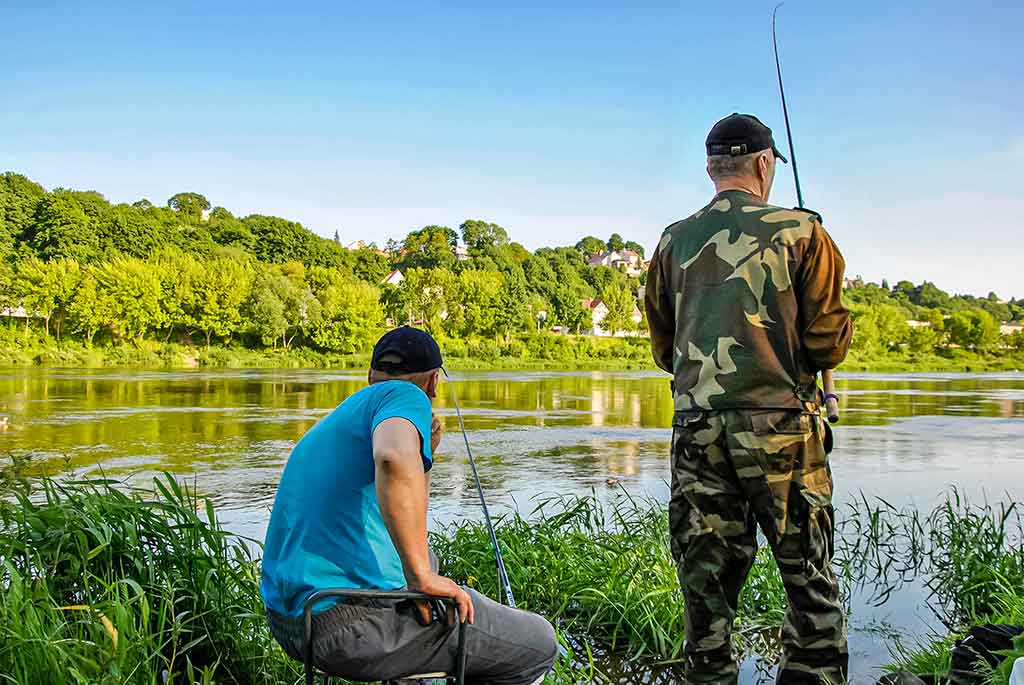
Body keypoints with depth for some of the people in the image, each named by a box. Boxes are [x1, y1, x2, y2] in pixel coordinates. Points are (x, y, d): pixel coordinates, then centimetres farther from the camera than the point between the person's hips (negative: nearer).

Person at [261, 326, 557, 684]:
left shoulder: (340, 417, 21)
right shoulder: (405, 395, -4)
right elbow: (394, 458, -31)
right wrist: (421, 576, -22)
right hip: (354, 622, -9)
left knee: (422, 558, 35)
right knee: (539, 644, 1)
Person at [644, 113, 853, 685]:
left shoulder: (674, 242, 8)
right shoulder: (800, 231, -1)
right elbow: (830, 345, -3)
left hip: (697, 429, 3)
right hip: (781, 426, -3)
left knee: (706, 586, 9)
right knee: (812, 584, 7)